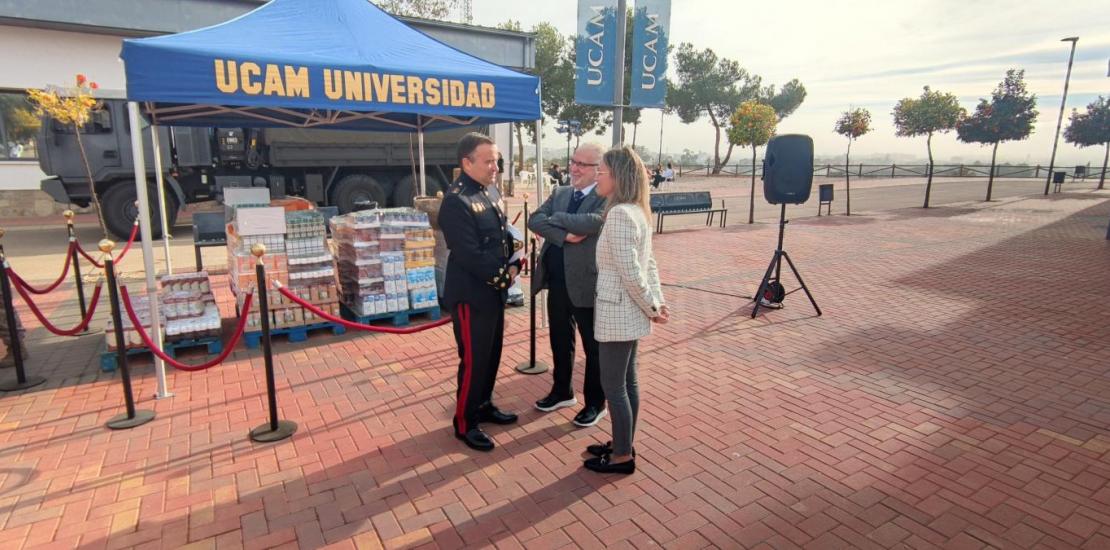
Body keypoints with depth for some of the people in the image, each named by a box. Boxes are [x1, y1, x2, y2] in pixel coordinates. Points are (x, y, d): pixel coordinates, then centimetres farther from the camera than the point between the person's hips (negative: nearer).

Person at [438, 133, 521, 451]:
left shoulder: (488, 193, 10)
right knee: (473, 360, 2)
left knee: (492, 355, 19)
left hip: (494, 291, 9)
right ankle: (465, 424, 20)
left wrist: (513, 266, -4)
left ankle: (484, 406, 37)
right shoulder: (456, 202, -20)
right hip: (471, 295, -9)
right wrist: (504, 276, -13)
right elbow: (470, 256, -24)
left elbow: (505, 236, 14)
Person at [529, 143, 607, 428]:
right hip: (557, 281, 6)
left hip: (587, 282, -6)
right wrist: (564, 235, -20)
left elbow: (595, 222, -29)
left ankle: (595, 402, 28)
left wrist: (556, 218, -14)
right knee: (560, 341, 20)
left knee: (594, 347, 10)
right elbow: (535, 220, -3)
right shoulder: (559, 193, 9)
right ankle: (562, 391, 40)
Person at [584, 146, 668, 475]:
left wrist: (652, 308, -11)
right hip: (629, 312, 10)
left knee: (612, 385, 4)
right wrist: (657, 302, 8)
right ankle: (623, 445, 32)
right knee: (627, 381, 18)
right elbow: (649, 264, 12)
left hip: (618, 311, -10)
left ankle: (623, 457, 19)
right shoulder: (636, 211, 10)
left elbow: (630, 272, -23)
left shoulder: (619, 214, -21)